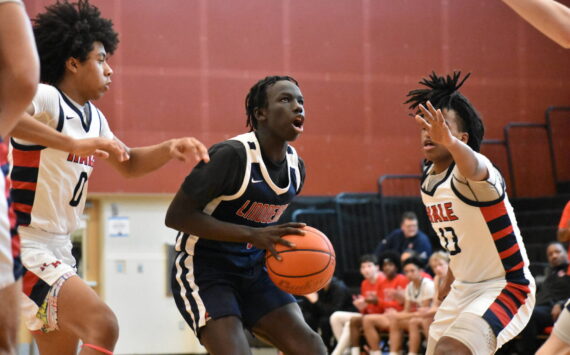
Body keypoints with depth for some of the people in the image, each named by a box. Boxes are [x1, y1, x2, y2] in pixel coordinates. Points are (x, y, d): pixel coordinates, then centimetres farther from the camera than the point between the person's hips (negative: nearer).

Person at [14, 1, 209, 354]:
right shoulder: (46, 99, -15)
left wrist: (170, 149, 7)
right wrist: (74, 143, -48)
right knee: (102, 325, -24)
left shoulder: (93, 117, 12)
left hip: (58, 249, 10)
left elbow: (129, 164, 26)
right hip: (24, 246, -10)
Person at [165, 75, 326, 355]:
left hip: (252, 271, 7)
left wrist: (283, 246, -1)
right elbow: (176, 215, -22)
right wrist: (253, 235, -29)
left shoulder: (296, 167, 4)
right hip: (203, 271, -7)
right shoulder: (232, 154, -21)